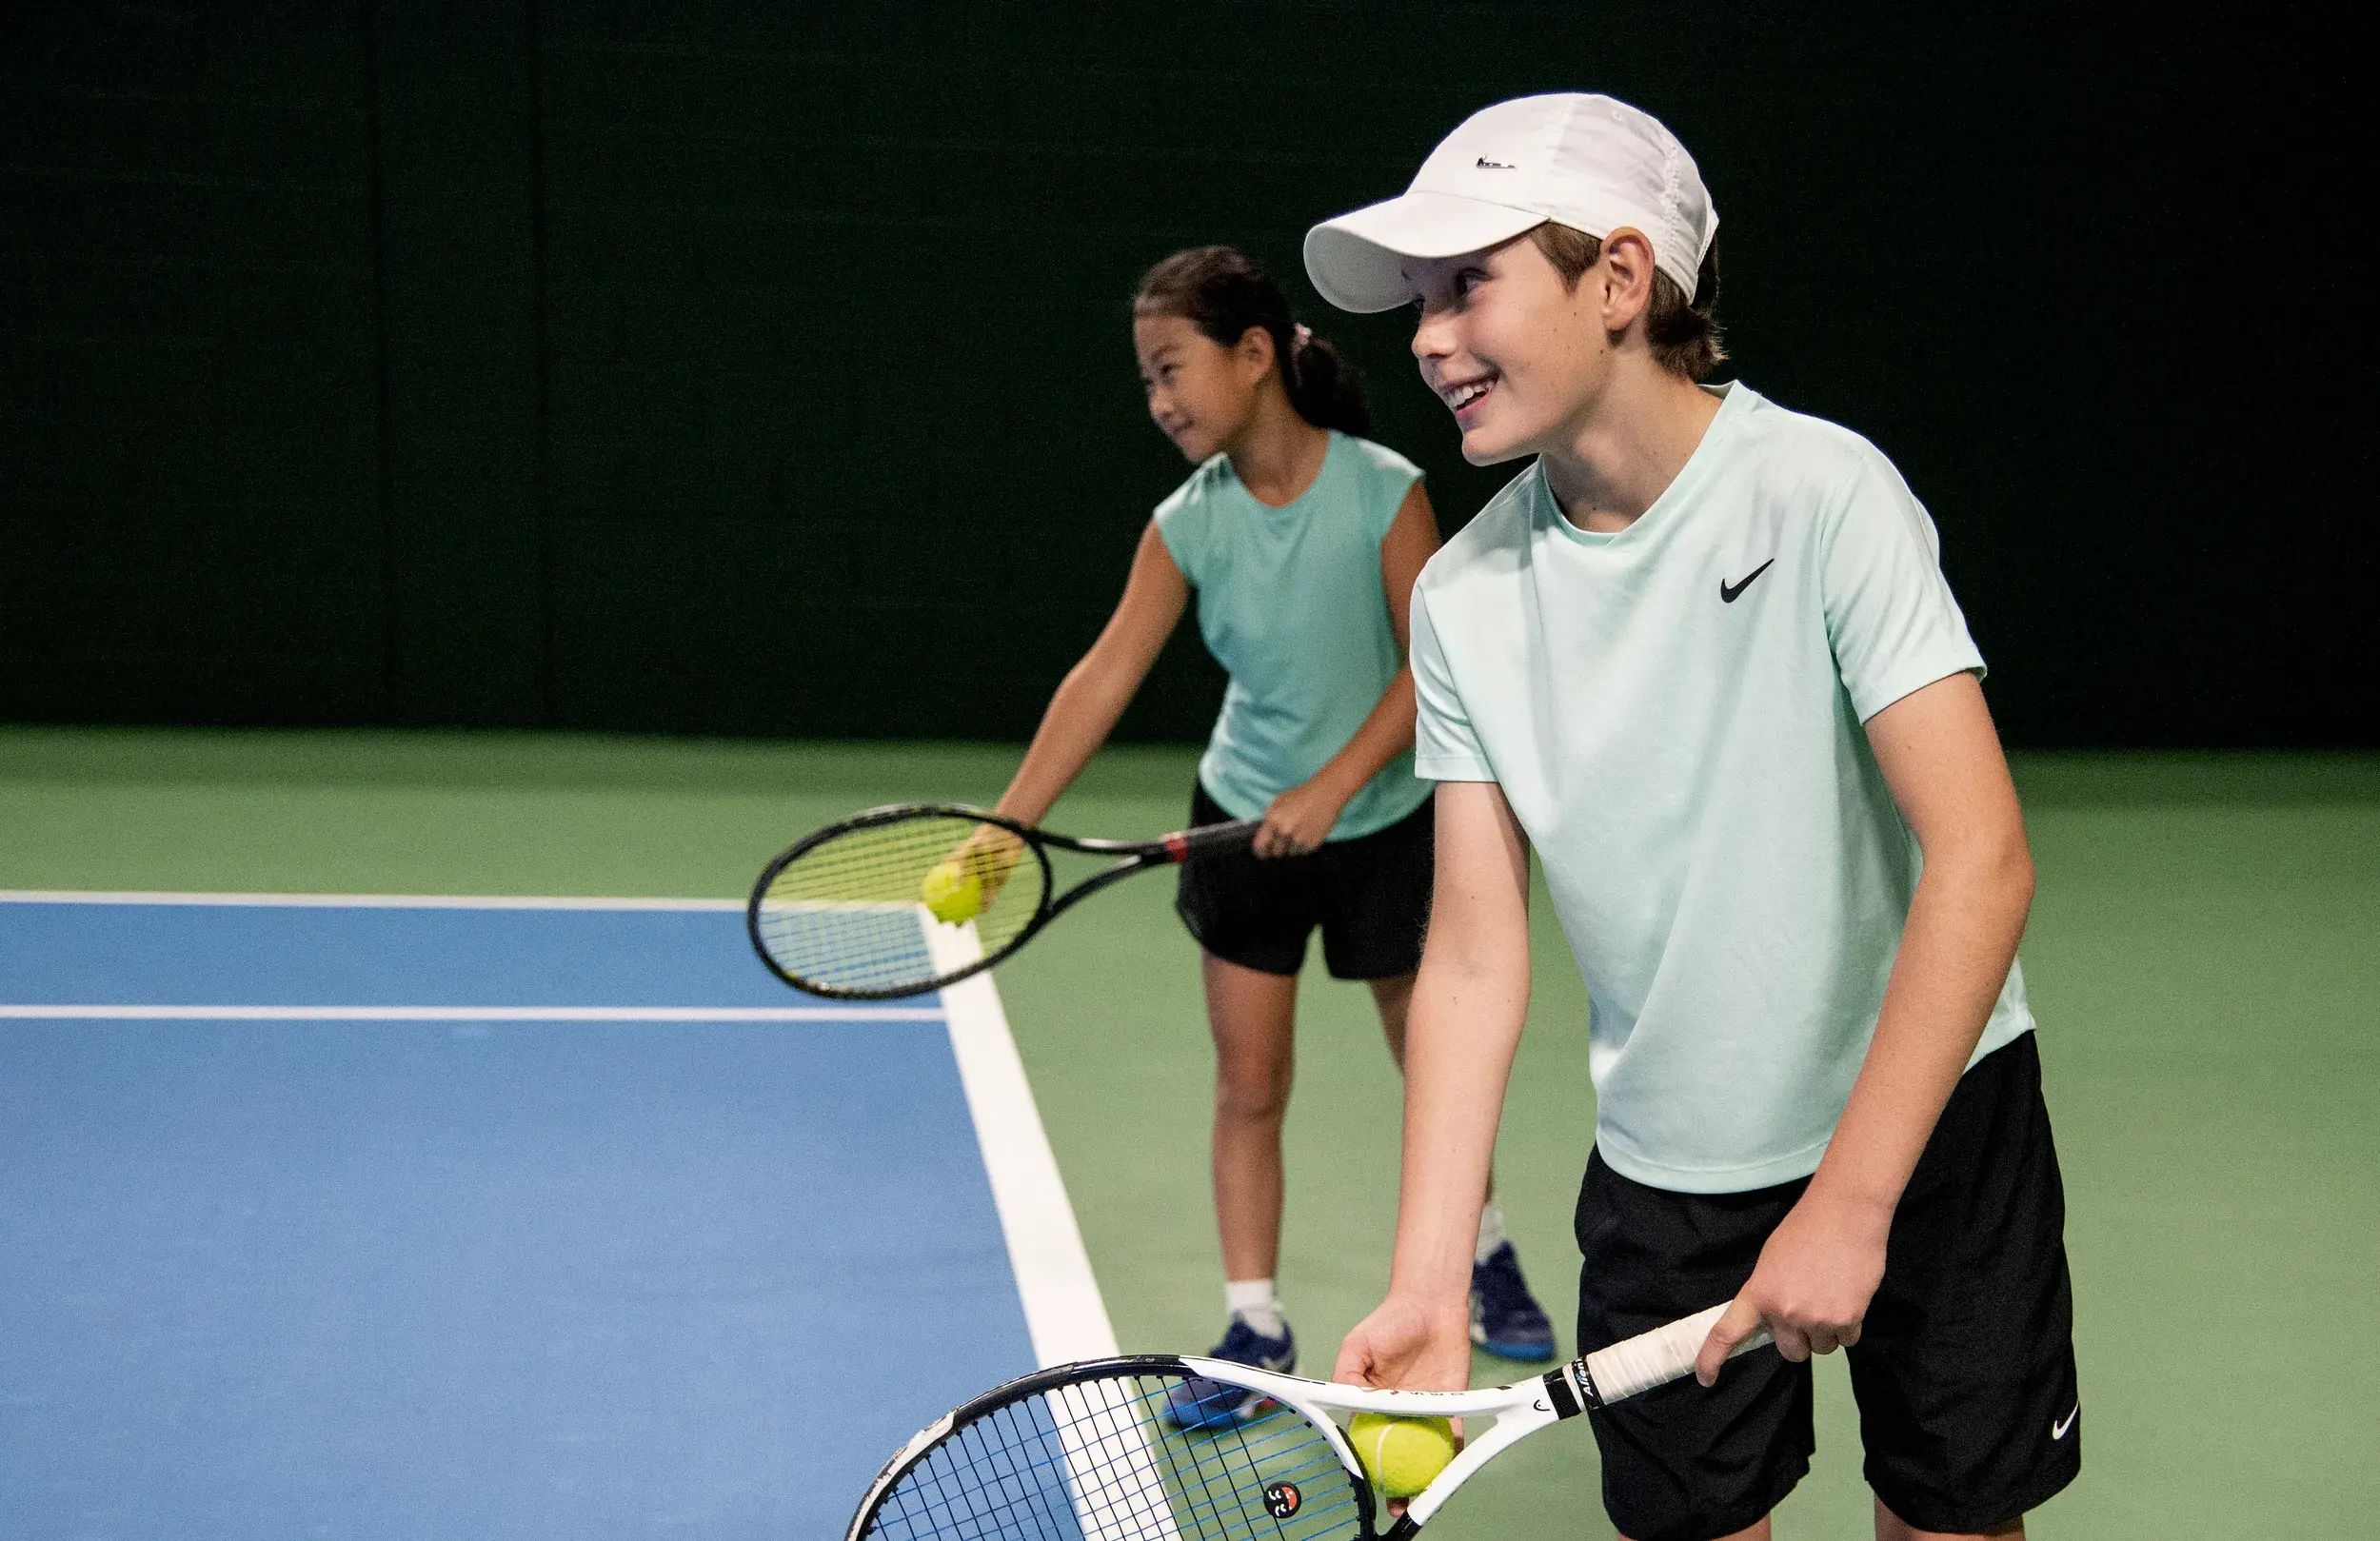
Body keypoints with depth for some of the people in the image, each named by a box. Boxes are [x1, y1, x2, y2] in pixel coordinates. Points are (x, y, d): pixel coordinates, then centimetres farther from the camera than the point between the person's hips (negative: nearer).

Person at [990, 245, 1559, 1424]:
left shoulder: (1385, 491, -17)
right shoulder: (1188, 524, -10)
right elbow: (1105, 677, -15)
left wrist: (1332, 786, -25)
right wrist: (1006, 825, -22)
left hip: (1384, 820, -2)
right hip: (1244, 821, 2)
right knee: (1247, 1083, 3)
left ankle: (1484, 1254, 40)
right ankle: (1255, 1329, 15)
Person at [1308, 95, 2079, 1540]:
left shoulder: (1821, 490, -18)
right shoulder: (1463, 593, -6)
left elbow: (1981, 857, -23)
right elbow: (1475, 948, -7)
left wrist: (1850, 1199, -25)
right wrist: (1427, 1284, -17)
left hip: (1934, 1113, -2)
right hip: (1663, 1170, 3)